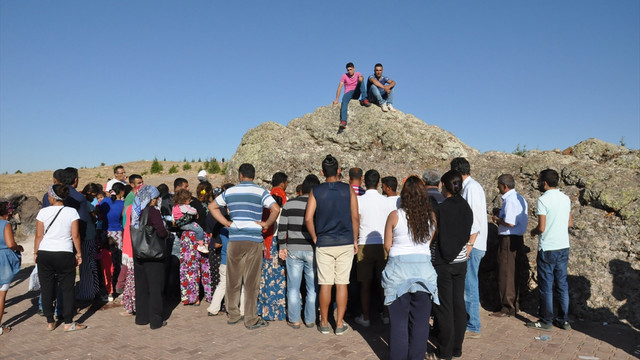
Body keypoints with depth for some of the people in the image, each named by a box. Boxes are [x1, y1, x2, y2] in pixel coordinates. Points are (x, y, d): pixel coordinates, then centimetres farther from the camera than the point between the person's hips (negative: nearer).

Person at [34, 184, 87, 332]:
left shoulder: (43, 212, -2)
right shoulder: (72, 212, -5)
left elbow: (39, 235, 0)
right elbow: (75, 236, -5)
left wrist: (35, 253, 12)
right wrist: (79, 254, 3)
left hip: (44, 254, 2)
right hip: (65, 254, -1)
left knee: (47, 289, 11)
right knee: (67, 289, 6)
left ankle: (50, 322, 20)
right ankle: (68, 323, 8)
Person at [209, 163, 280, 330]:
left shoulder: (229, 192, 8)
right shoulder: (260, 192, -2)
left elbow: (212, 206, 19)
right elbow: (276, 209, -16)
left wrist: (227, 223, 14)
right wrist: (266, 224, -4)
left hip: (234, 240, 3)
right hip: (254, 240, -3)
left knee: (233, 280, 14)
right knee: (251, 282, 3)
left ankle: (233, 315, 25)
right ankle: (251, 320, 10)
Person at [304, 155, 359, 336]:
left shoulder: (316, 191, -2)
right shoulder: (348, 190, -1)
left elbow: (308, 218, -7)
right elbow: (355, 217, -3)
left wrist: (315, 239, 5)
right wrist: (355, 240, 7)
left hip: (324, 244, 0)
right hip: (345, 243, 0)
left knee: (325, 284, 7)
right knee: (342, 283, 6)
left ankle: (324, 324, 17)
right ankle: (340, 324, 13)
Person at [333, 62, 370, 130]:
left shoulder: (357, 74, 9)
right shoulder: (344, 76, 5)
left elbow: (362, 77, -16)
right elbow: (340, 87, -3)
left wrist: (361, 78, -44)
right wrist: (336, 99, -13)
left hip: (356, 93, 2)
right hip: (348, 93, -1)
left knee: (361, 81, -21)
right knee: (344, 101, -36)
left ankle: (364, 100, -31)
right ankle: (343, 121, -54)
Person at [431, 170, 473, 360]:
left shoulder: (440, 209, -16)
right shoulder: (467, 208, 1)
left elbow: (431, 236, -13)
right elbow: (467, 235, 8)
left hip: (442, 263, -5)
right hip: (460, 262, 6)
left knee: (444, 307, 3)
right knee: (459, 304, 12)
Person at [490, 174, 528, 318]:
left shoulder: (509, 200, -18)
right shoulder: (520, 198, 14)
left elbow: (510, 222, -26)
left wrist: (497, 219, -7)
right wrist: (501, 220, 15)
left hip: (509, 240, -10)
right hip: (518, 238, 10)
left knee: (506, 274, -3)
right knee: (513, 274, 16)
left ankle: (507, 308, 3)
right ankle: (513, 305, 26)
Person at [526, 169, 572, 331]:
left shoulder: (543, 200, -16)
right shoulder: (566, 199, 7)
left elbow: (541, 227, -19)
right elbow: (570, 223, 15)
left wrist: (533, 231, 1)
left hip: (547, 249, -7)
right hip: (564, 247, 7)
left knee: (546, 286, 2)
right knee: (562, 284, 13)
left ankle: (546, 321, 10)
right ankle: (564, 320, 20)